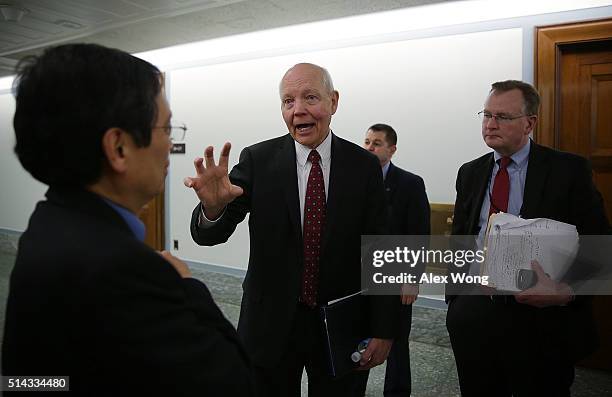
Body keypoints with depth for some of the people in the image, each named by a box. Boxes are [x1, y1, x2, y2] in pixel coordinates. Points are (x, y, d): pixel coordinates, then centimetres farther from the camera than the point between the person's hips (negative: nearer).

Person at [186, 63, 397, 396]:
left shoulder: (364, 166, -6)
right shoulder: (258, 160, -8)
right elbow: (209, 234, -12)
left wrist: (383, 330, -3)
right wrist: (213, 206, -35)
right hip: (271, 323, 0)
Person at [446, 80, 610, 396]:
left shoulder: (570, 171, -5)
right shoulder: (470, 173, 8)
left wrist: (566, 291, -22)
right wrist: (453, 299, 10)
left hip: (543, 322, -3)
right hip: (473, 318, 4)